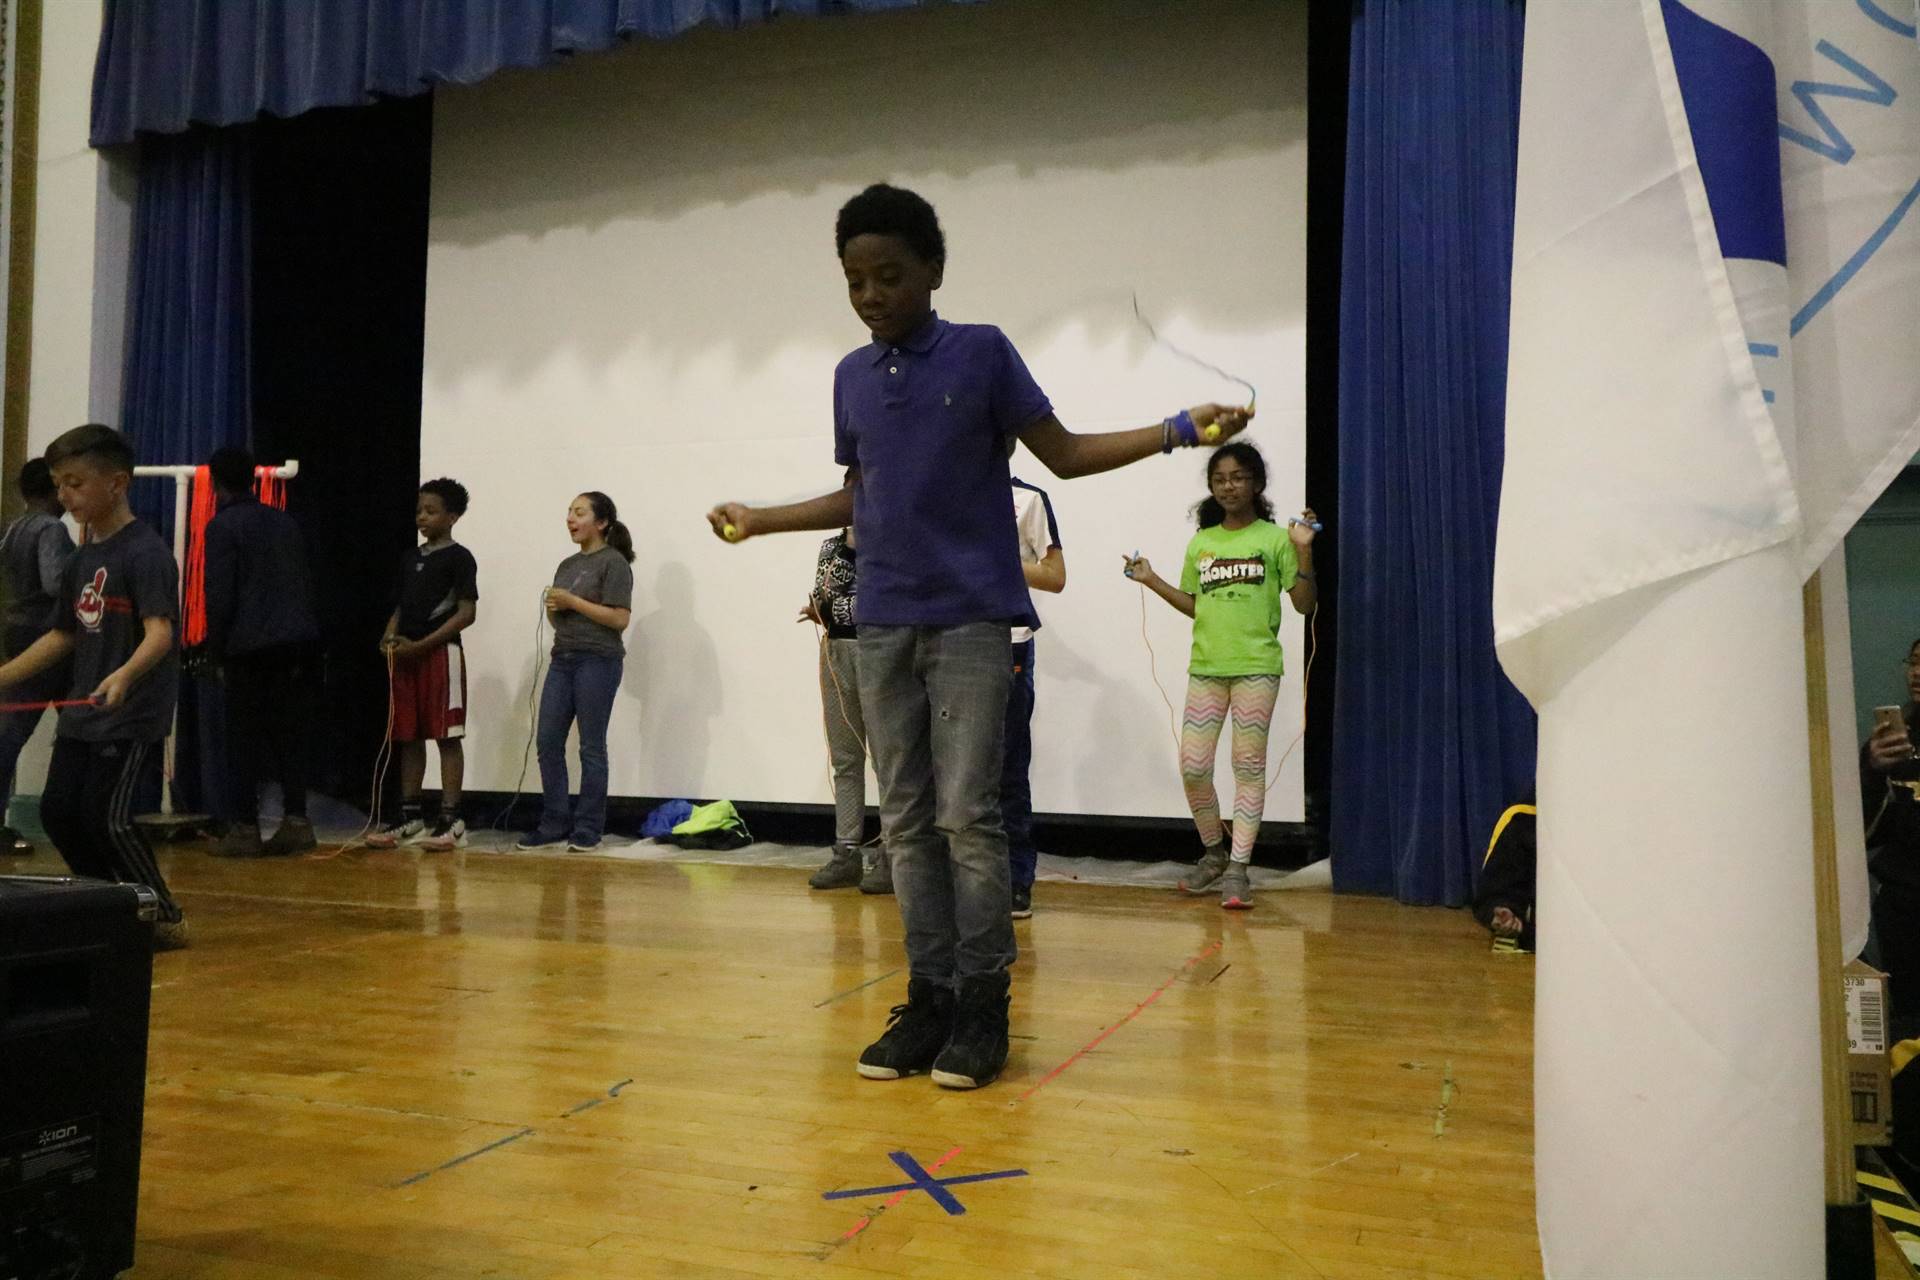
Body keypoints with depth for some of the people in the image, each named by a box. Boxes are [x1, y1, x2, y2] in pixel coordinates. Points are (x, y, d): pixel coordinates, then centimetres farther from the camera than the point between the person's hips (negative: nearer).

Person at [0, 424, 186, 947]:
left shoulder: (145, 551, -14)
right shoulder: (81, 559, 11)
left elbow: (160, 633, -26)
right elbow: (63, 636, 21)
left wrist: (123, 676, -43)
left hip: (133, 714, -9)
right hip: (83, 711, 9)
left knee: (107, 818, -10)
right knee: (58, 812, 8)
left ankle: (166, 918, 7)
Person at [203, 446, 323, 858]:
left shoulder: (222, 526, -4)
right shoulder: (286, 522, 15)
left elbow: (219, 595, -8)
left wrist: (218, 651, 0)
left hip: (250, 646, -5)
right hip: (298, 640, 5)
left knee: (244, 739, 2)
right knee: (290, 734, 8)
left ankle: (245, 829, 4)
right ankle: (296, 820, 5)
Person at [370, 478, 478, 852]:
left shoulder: (458, 557, -5)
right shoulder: (410, 558, 16)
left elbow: (467, 613, -11)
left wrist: (419, 645, -14)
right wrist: (390, 636, 1)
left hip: (441, 653, -7)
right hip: (406, 656, 7)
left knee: (447, 736, -5)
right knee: (408, 736, 8)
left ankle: (450, 820, -2)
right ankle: (411, 817, 15)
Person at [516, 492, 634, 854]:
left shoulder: (614, 563, -5)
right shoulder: (567, 564, 18)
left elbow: (620, 619, -13)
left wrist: (572, 602, -13)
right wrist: (552, 609, 1)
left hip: (598, 661, -7)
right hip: (562, 659, 7)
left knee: (591, 747, -1)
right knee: (547, 741, 4)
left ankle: (587, 830, 7)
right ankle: (554, 824, 13)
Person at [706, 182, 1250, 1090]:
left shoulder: (982, 353, 0)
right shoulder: (851, 377, 12)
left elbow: (1064, 454, 2)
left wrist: (1180, 430, -8)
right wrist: (762, 519, 25)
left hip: (970, 619, -5)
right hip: (883, 627, 5)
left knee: (967, 816, -6)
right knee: (904, 821, 5)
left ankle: (983, 1005, 6)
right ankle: (928, 998, 14)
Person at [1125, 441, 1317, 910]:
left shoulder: (1274, 538, 2)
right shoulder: (1201, 542, 13)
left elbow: (1305, 603, -1)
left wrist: (1304, 552, -13)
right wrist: (1152, 581, 10)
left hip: (1256, 666, -4)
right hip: (1205, 666, 4)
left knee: (1248, 766, -1)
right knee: (1192, 767, 0)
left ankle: (1237, 870, 4)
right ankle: (1214, 853, 22)